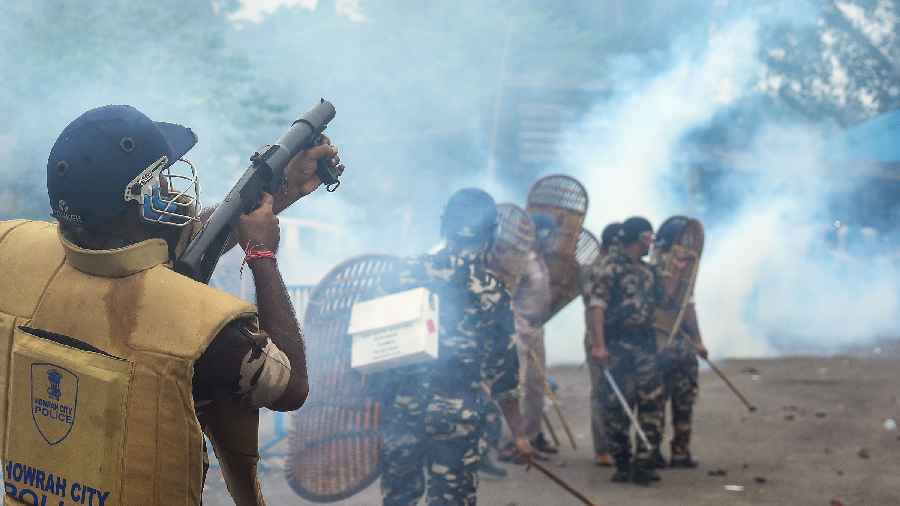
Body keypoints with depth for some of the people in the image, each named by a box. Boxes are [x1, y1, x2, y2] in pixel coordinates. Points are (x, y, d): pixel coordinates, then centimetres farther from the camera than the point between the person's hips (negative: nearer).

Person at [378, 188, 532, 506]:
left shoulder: (408, 271, -2)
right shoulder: (494, 294, -1)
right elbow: (503, 374, 1)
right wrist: (518, 433, 9)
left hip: (400, 408, 1)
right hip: (457, 417, -1)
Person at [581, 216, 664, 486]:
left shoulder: (649, 271, 16)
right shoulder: (609, 267, -8)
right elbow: (596, 306, -16)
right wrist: (598, 344, -24)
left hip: (645, 343, 6)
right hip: (617, 344, -6)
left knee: (650, 401, -2)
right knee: (616, 405, 1)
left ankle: (643, 463, 0)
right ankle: (621, 463, 10)